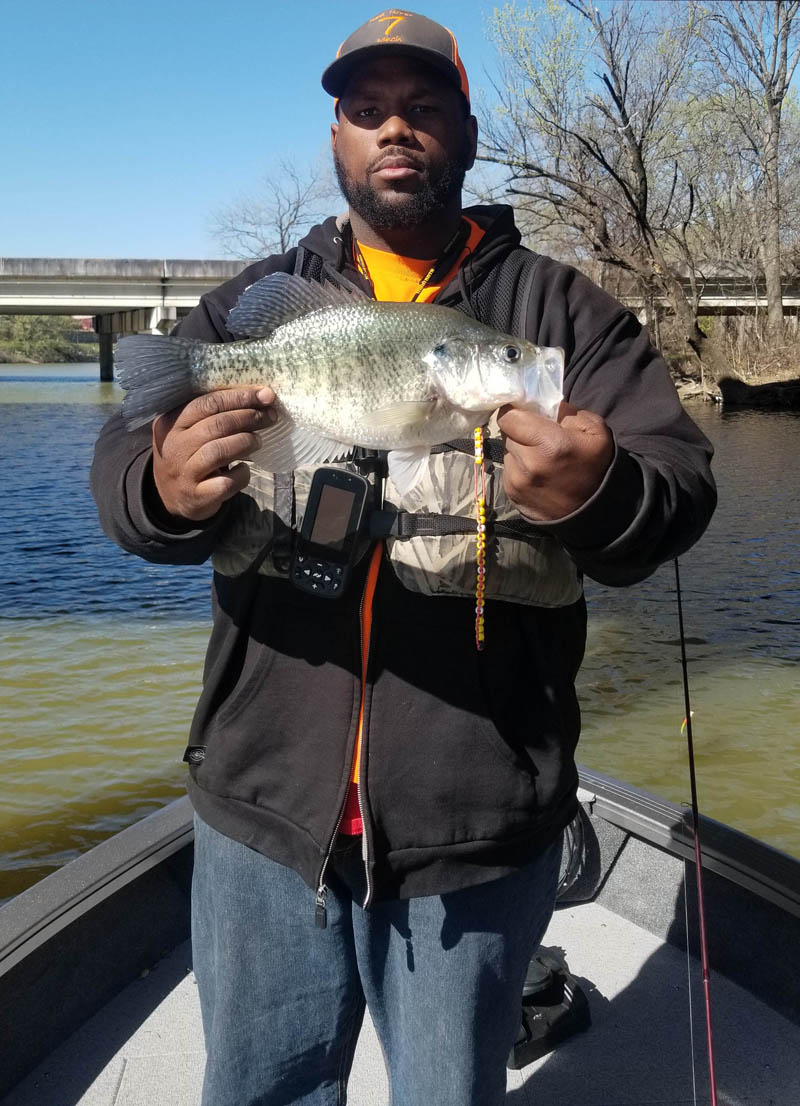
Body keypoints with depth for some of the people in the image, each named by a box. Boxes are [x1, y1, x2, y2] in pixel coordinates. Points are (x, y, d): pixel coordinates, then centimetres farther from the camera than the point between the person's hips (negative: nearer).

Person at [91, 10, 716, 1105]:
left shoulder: (561, 310, 2)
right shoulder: (253, 305, 7)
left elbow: (680, 483, -8)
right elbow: (122, 463, -2)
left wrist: (599, 499, -32)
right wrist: (166, 491, -27)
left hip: (479, 831, -1)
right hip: (264, 810, 2)